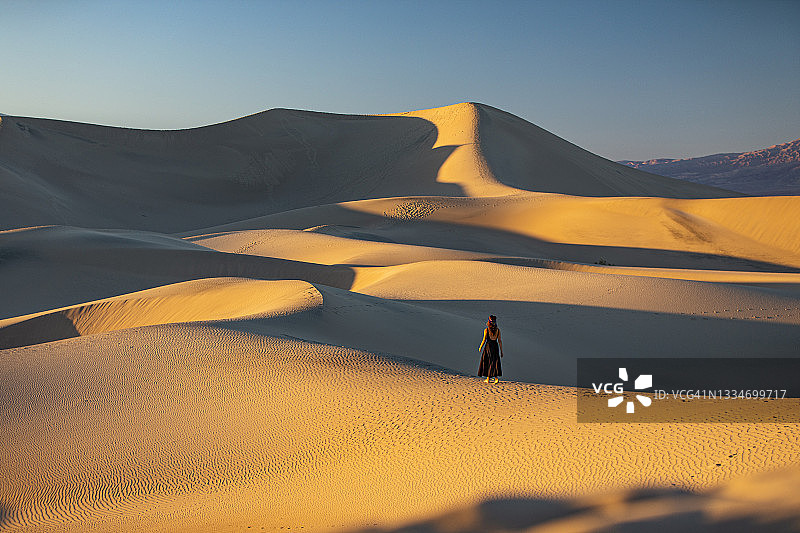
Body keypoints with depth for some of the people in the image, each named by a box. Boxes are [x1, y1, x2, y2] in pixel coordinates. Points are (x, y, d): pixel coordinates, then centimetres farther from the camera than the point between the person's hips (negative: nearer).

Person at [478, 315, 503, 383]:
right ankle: (496, 378, -11)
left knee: (487, 363, 11)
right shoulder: (498, 330, 0)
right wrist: (501, 351, 6)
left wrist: (480, 347, 8)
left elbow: (484, 340, -8)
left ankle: (488, 378, 16)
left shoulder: (486, 330, -9)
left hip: (488, 347, -3)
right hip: (495, 347, 3)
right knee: (494, 363, 7)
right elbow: (500, 341, 1)